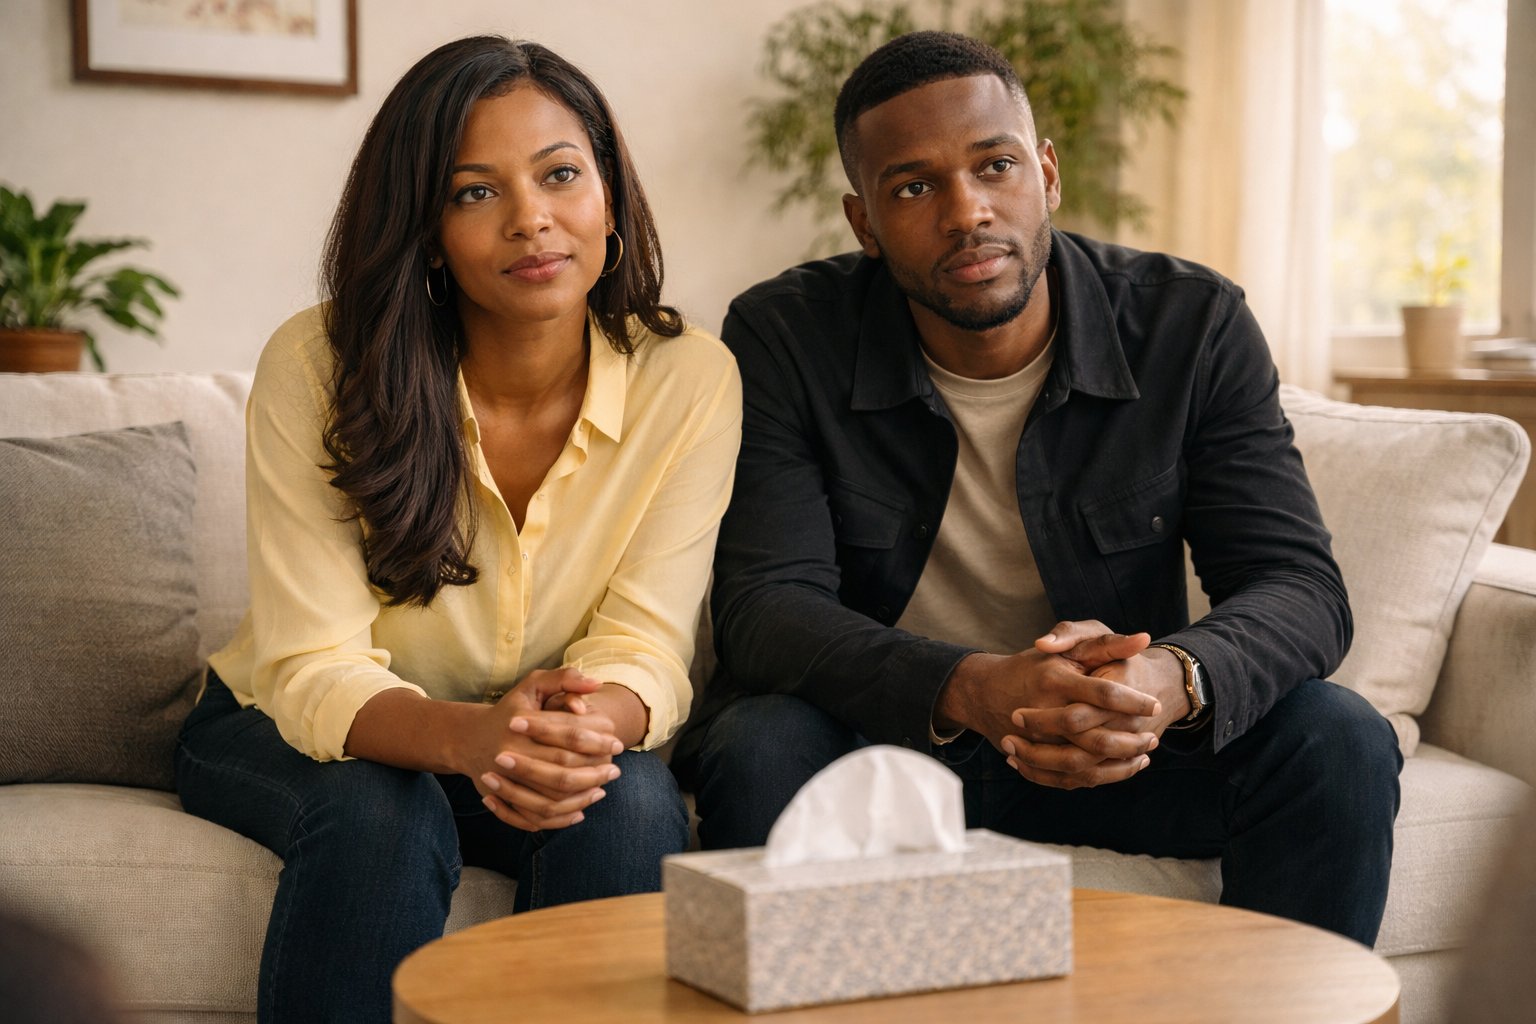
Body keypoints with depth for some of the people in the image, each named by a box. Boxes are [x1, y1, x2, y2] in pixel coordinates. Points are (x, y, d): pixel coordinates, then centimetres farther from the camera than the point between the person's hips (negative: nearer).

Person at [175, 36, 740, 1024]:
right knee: (381, 814, -34)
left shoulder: (691, 379, -15)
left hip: (552, 751, 2)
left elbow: (646, 645, -16)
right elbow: (314, 666, -23)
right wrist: (471, 737, -45)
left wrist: (596, 721, -42)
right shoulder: (316, 366, -20)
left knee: (632, 802, -30)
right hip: (293, 733, -1)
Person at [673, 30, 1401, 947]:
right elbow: (767, 606, -19)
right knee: (758, 752, -33)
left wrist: (1175, 679, -37)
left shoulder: (1194, 325, -8)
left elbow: (1301, 587, -12)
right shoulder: (784, 340, -11)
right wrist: (971, 690, -39)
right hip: (881, 729, -1)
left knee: (1341, 742, -22)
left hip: (1108, 739, 2)